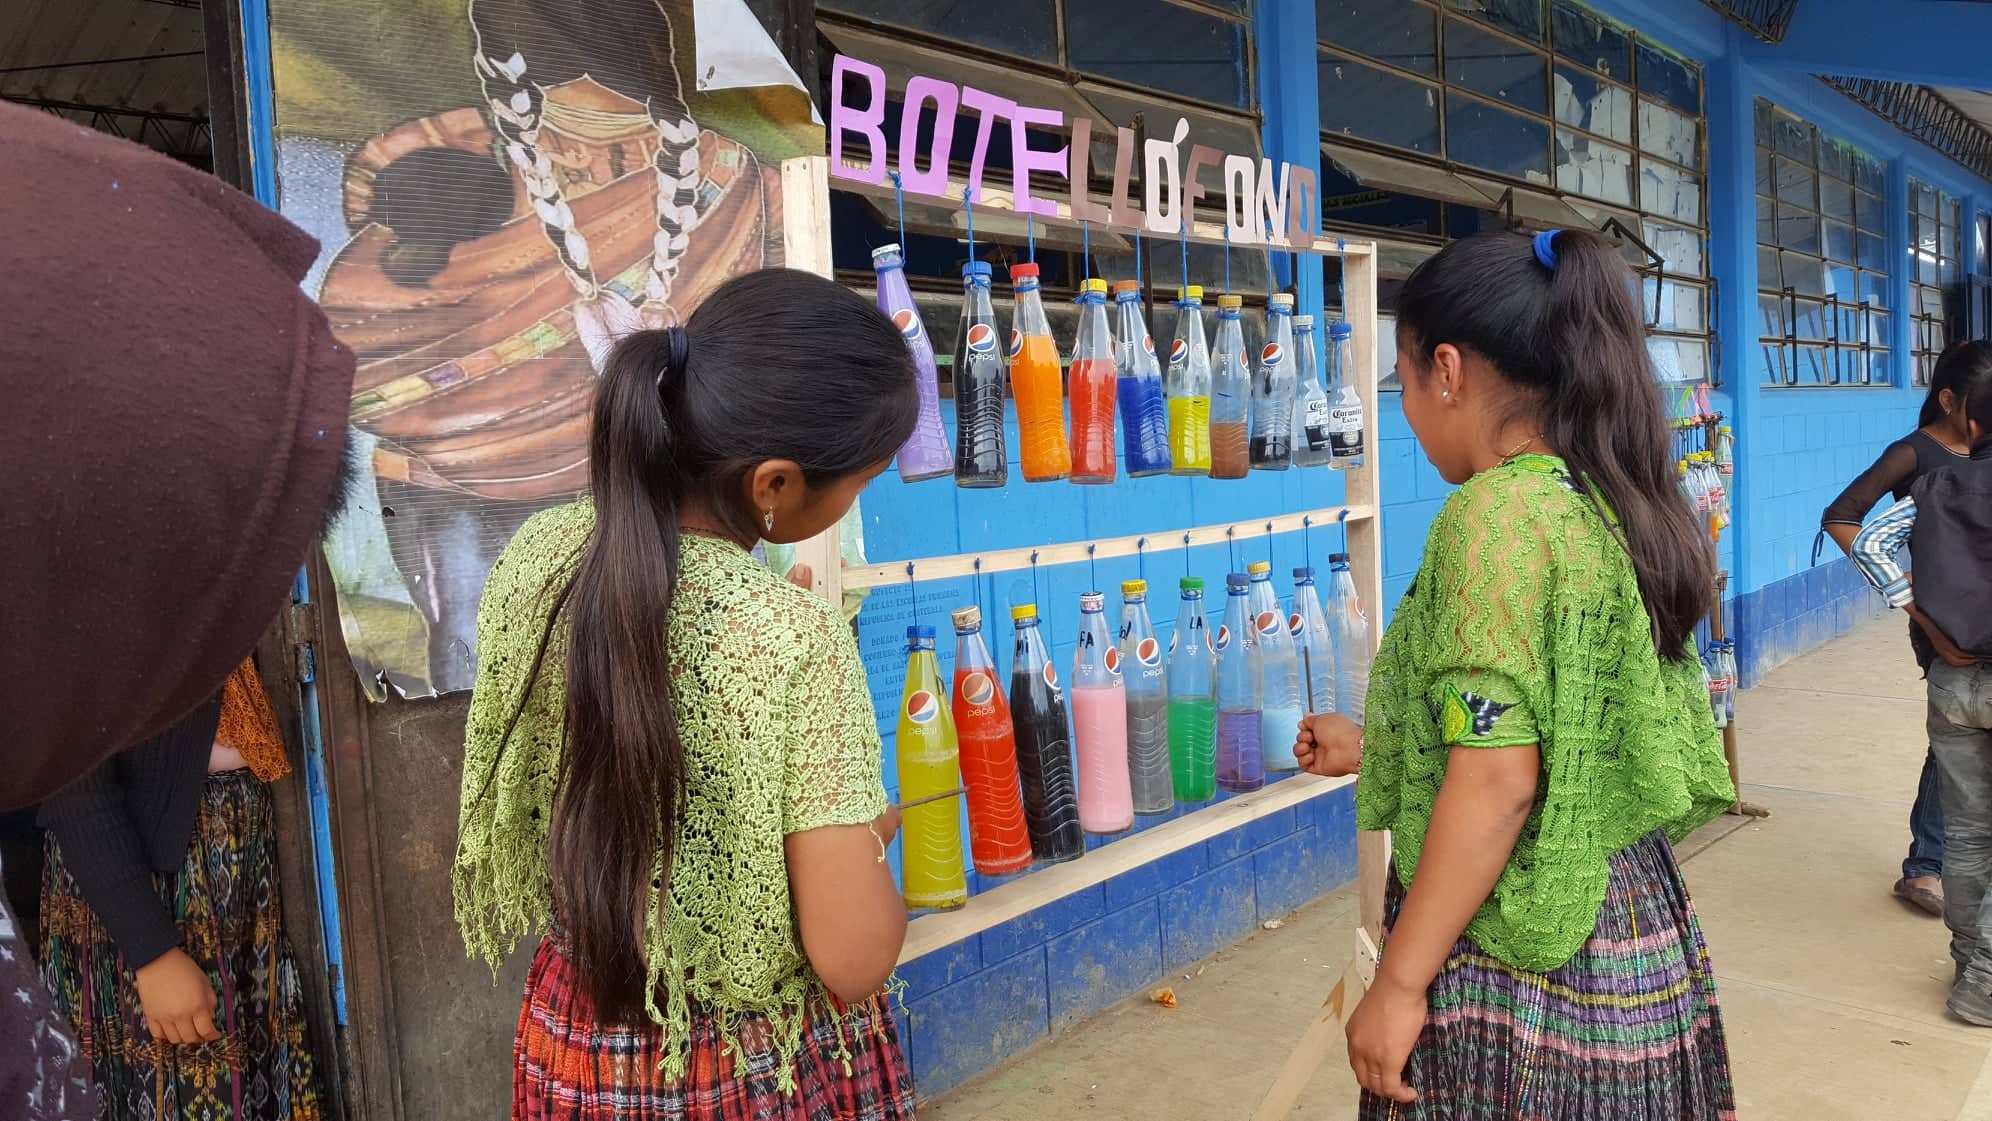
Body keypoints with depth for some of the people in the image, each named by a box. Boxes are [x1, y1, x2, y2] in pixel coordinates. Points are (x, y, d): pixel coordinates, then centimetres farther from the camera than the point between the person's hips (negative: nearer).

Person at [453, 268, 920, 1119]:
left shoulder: (537, 554, -13)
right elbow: (853, 962, -25)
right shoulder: (794, 640, -30)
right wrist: (872, 837, -7)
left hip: (577, 1039, 5)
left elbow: (512, 818, 2)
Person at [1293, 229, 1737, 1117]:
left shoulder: (1497, 511, -20)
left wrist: (1399, 982, -17)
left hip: (1521, 970, -8)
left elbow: (1497, 781, -24)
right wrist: (1371, 751, 22)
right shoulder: (1612, 501, 6)